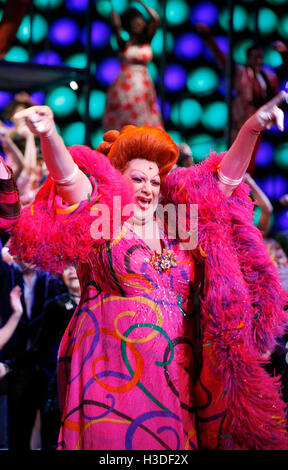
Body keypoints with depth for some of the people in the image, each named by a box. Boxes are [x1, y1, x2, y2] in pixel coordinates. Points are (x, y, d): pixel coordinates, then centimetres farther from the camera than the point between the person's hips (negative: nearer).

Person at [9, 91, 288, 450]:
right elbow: (68, 177, -11)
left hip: (174, 367, 4)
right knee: (111, 438, -7)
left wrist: (253, 128, -1)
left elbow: (225, 177, 10)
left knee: (172, 440, 1)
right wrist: (49, 136, -28)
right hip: (111, 364, -4)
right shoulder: (101, 222, 5)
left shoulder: (178, 226, 15)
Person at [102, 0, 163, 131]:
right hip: (124, 86, -2)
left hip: (143, 86, 2)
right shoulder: (123, 42, 4)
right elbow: (116, 23, -9)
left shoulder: (146, 41, 9)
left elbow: (155, 20, 0)